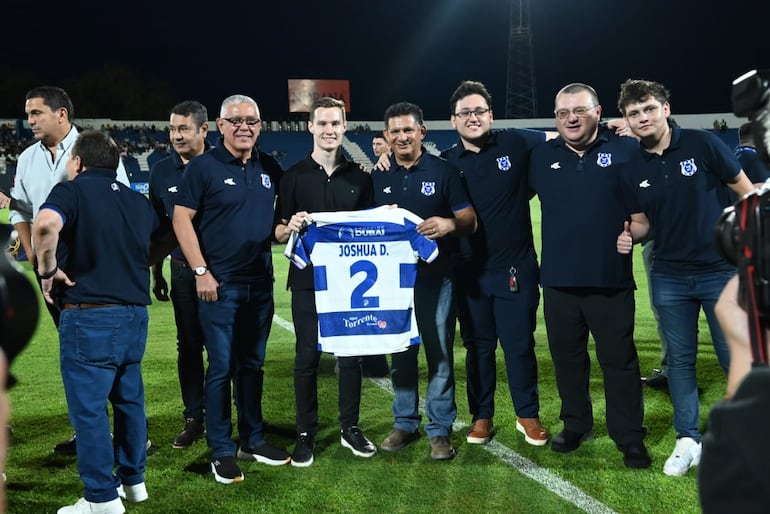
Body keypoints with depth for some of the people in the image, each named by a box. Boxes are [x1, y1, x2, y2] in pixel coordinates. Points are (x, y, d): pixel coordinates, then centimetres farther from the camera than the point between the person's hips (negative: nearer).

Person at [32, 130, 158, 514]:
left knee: (89, 407, 2)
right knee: (129, 399, 19)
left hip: (90, 317, -7)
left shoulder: (72, 190, -8)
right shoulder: (138, 201, 14)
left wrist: (47, 269, -15)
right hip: (135, 314, 7)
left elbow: (46, 224, -28)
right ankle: (133, 480, 30)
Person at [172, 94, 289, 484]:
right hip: (220, 284, -5)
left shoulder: (269, 168, 9)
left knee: (253, 364, 13)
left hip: (261, 283, 5)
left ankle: (252, 440, 24)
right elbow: (181, 219, -7)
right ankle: (221, 450, 10)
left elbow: (279, 217, 21)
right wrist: (201, 272, -13)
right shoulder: (203, 166, -5)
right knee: (222, 367, 0)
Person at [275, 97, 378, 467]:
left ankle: (350, 427, 22)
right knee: (307, 357, 3)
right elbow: (278, 232, 1)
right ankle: (306, 434, 14)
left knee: (351, 353, 7)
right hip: (308, 280, -2)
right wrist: (290, 227, -22)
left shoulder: (359, 176, 8)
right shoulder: (294, 176, 2)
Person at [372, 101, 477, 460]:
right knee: (400, 354, 11)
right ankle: (405, 423, 25)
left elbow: (470, 222, -2)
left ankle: (440, 429, 11)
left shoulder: (443, 171, -1)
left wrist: (449, 224, -24)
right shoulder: (378, 177, 7)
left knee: (439, 354, 1)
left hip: (436, 278, -3)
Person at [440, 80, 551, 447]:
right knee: (478, 347, 12)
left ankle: (528, 415, 24)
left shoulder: (516, 143, -3)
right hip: (470, 271, 1)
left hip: (516, 268, -1)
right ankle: (482, 416, 27)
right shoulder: (446, 163, 1)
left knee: (519, 345, 7)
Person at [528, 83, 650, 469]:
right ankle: (575, 425, 32)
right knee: (567, 358, 14)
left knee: (619, 360, 5)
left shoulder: (625, 151, -2)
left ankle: (630, 438, 17)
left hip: (611, 280, -3)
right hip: (558, 281, 3)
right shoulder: (541, 157, 6)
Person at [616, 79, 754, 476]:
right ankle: (688, 439, 21)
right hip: (668, 278, 3)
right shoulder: (632, 170, 1)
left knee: (738, 359, 4)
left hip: (722, 270, -3)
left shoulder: (702, 144, -9)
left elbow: (745, 191, -2)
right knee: (679, 358, 10)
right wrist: (628, 236, -12)